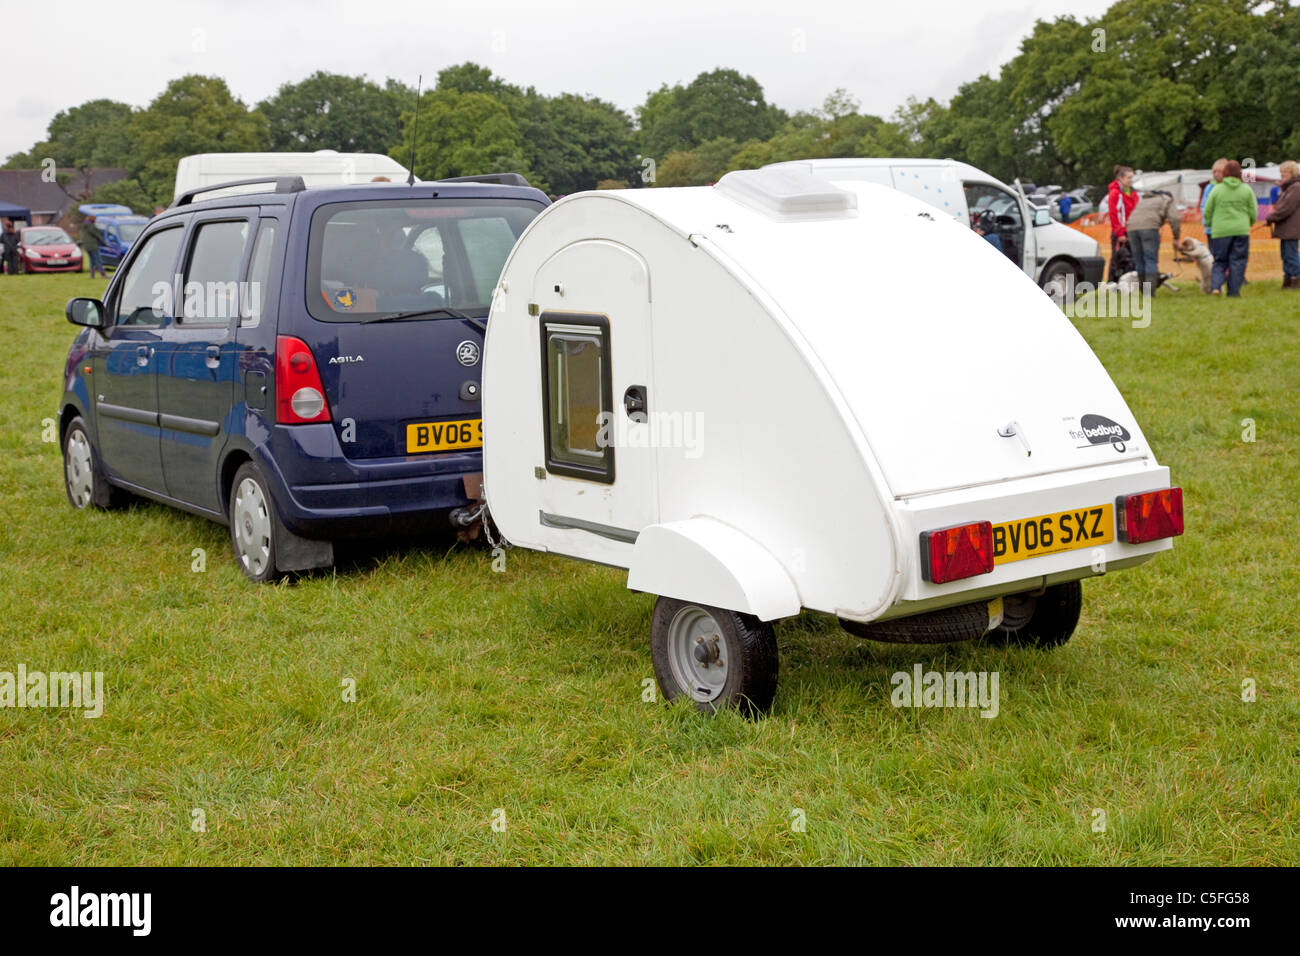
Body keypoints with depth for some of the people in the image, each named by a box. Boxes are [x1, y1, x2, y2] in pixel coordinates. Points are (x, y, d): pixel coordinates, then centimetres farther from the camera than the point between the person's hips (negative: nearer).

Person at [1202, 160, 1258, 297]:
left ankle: (1215, 285, -10)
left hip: (1220, 231, 0)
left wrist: (1210, 224, 23)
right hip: (1241, 230, 0)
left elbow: (1207, 212, 4)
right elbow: (1254, 212, 5)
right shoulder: (1247, 189, 2)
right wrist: (1248, 223, 25)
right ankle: (1234, 291, 4)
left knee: (1219, 261, 9)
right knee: (1238, 261, 6)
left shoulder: (1217, 189, -1)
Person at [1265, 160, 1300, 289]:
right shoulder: (1286, 187, 19)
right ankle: (1287, 280, 17)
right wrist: (1272, 217, 7)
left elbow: (1286, 208, -18)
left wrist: (1270, 218, -12)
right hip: (1285, 229, 10)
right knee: (1285, 255, 12)